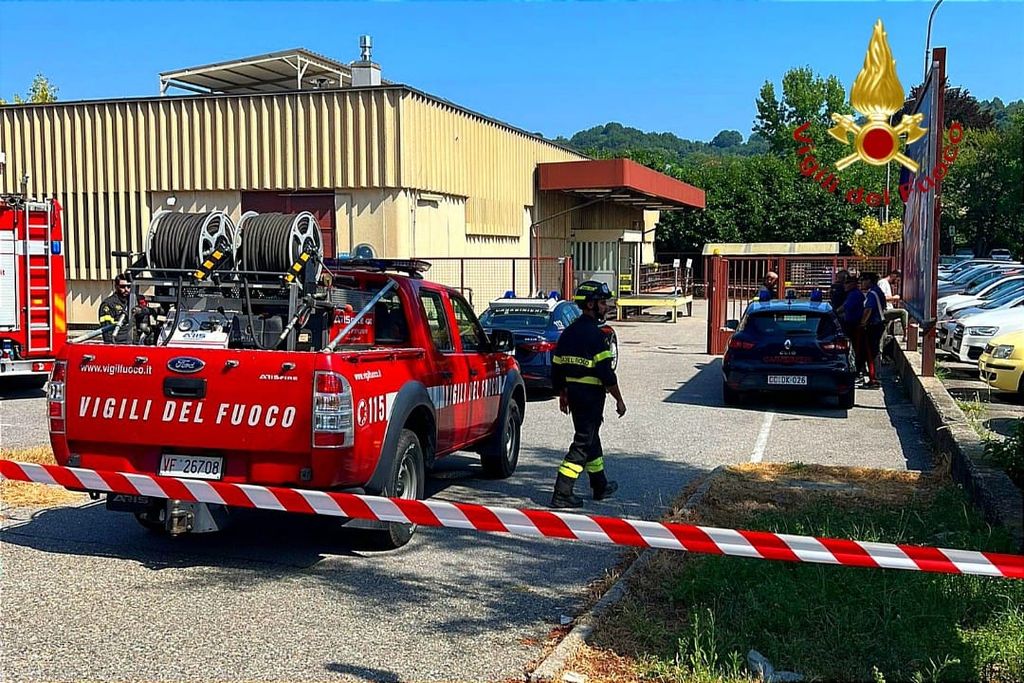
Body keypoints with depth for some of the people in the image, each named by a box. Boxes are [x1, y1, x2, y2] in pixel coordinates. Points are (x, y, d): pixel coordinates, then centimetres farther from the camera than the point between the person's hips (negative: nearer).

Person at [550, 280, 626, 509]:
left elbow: (557, 368, 14)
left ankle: (600, 486, 34)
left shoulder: (569, 333, 10)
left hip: (573, 393, 9)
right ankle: (562, 494, -7)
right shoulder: (596, 335, -16)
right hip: (591, 395, -9)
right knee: (583, 442, -5)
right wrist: (619, 400, -10)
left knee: (591, 437, 20)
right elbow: (606, 373, -18)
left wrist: (562, 396, 23)